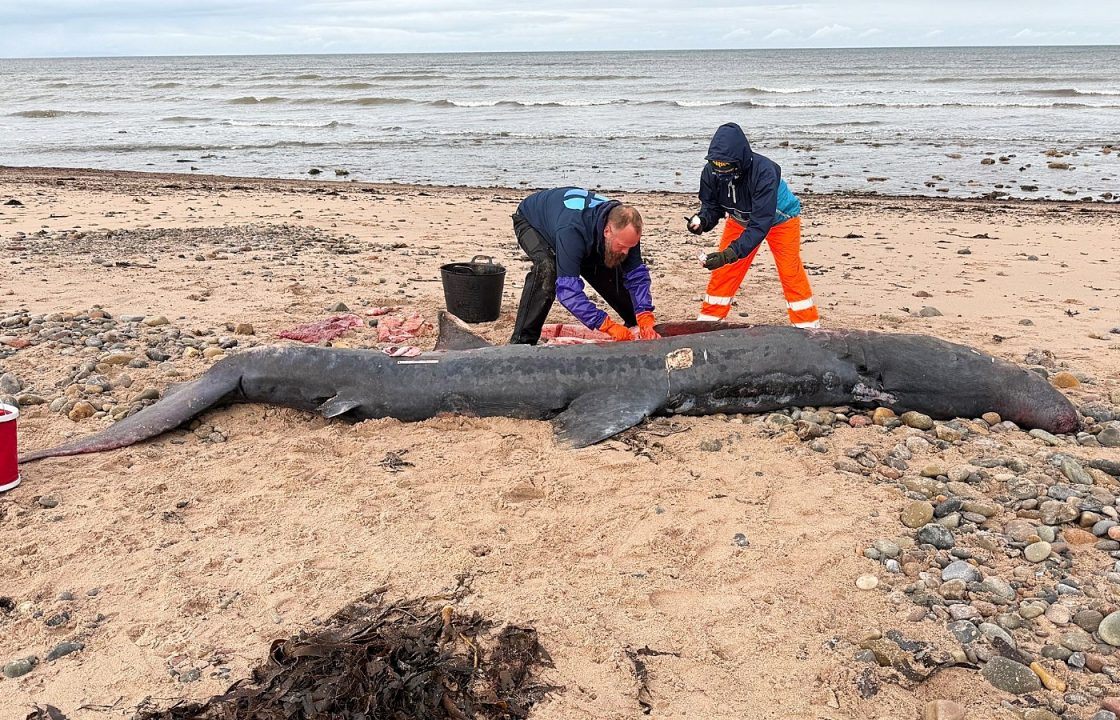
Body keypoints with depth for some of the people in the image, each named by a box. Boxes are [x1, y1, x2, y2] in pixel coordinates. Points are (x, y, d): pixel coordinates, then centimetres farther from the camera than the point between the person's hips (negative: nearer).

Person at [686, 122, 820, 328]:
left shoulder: (764, 171, -42)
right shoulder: (711, 171, -28)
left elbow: (761, 223, -44)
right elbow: (711, 205, -14)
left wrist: (730, 254, -52)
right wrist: (702, 220, -39)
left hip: (780, 219, -4)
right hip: (741, 220, 4)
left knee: (791, 274, -8)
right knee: (722, 271, 1)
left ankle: (809, 328, 2)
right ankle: (707, 321, 14)